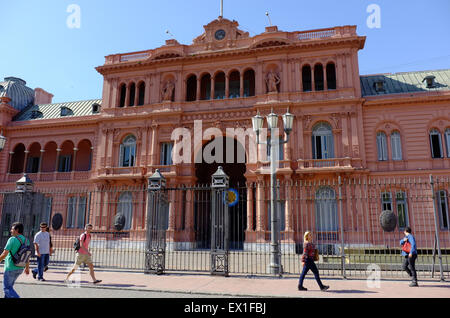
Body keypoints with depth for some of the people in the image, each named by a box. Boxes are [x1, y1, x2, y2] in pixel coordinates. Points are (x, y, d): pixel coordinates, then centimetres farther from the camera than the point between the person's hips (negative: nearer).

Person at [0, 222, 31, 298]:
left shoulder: (12, 239, -16)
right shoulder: (26, 240, 4)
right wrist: (27, 267, 17)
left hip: (11, 268, -7)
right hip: (20, 268, 7)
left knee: (7, 288, 1)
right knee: (9, 286, 23)